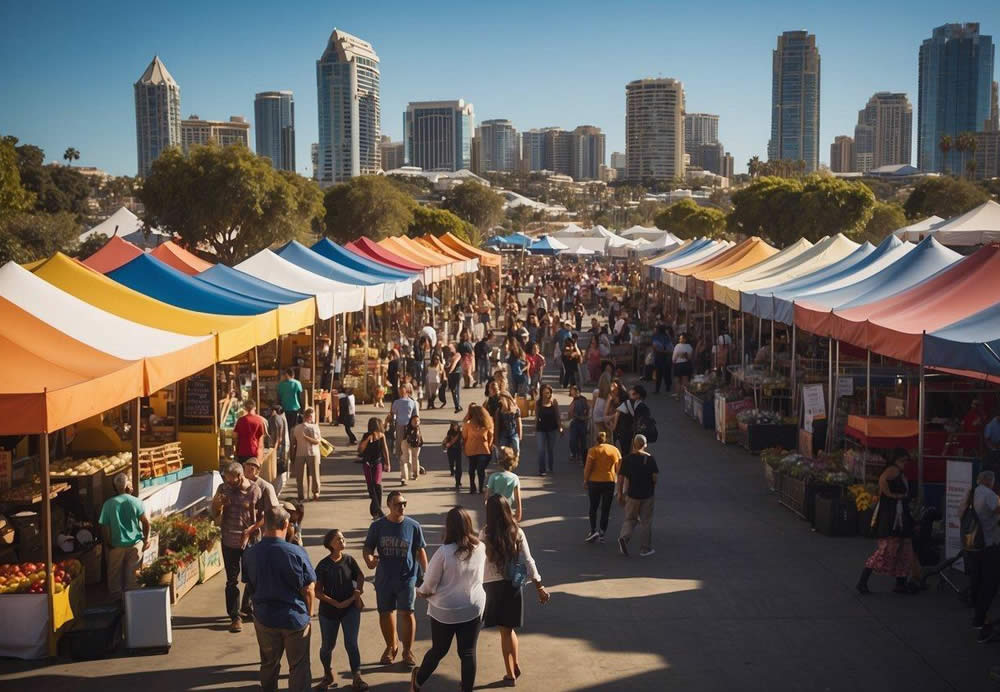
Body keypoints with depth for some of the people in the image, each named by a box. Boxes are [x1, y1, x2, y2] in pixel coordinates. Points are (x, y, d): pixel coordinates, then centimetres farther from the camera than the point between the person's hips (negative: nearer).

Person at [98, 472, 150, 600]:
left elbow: (104, 526, -8)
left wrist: (108, 543, 4)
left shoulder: (108, 504, -10)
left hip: (117, 545, 0)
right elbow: (145, 522, -11)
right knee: (132, 573, 14)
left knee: (115, 573, 18)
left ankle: (115, 596, 28)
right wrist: (146, 538, 2)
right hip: (135, 543, 0)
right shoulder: (136, 502, -11)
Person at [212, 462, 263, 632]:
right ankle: (234, 617, 6)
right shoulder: (223, 489, -2)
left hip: (249, 541, -1)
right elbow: (215, 514, 7)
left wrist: (250, 530, -16)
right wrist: (218, 503, -14)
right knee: (232, 581, 2)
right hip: (229, 541, 1)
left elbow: (264, 517, -5)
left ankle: (247, 608, 35)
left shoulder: (254, 491, -10)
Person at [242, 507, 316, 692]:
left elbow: (250, 586, 3)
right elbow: (308, 589, -14)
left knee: (269, 665, 22)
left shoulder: (250, 554, -10)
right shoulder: (296, 552, -21)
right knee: (299, 667, 11)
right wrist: (309, 612, 3)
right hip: (295, 618, -3)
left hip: (264, 619, 3)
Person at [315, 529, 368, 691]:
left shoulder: (349, 560, -5)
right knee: (327, 646, 10)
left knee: (351, 644, -7)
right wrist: (336, 604, -18)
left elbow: (360, 576, 12)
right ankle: (328, 676, 33)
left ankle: (357, 677, 2)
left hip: (350, 608, 0)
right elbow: (317, 592, -11)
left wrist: (359, 590, -6)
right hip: (328, 611, 0)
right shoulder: (323, 565, -11)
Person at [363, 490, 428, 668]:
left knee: (406, 613, -1)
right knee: (385, 613, 11)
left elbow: (420, 551, 1)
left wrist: (427, 574, -3)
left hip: (407, 578, -1)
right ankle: (391, 646, 34)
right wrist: (369, 559, -22)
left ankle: (408, 650, 17)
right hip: (384, 579, 2)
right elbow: (368, 548, 0)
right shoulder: (378, 526, -5)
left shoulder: (413, 526, -7)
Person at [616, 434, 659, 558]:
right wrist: (653, 487, 11)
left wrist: (620, 494, 6)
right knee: (646, 521, 9)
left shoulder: (627, 459, -3)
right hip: (647, 494, -1)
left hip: (632, 494, 1)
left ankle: (624, 538, -11)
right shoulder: (649, 458, -7)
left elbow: (621, 478, -3)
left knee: (630, 519, 14)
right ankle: (645, 549, 14)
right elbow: (655, 476, -9)